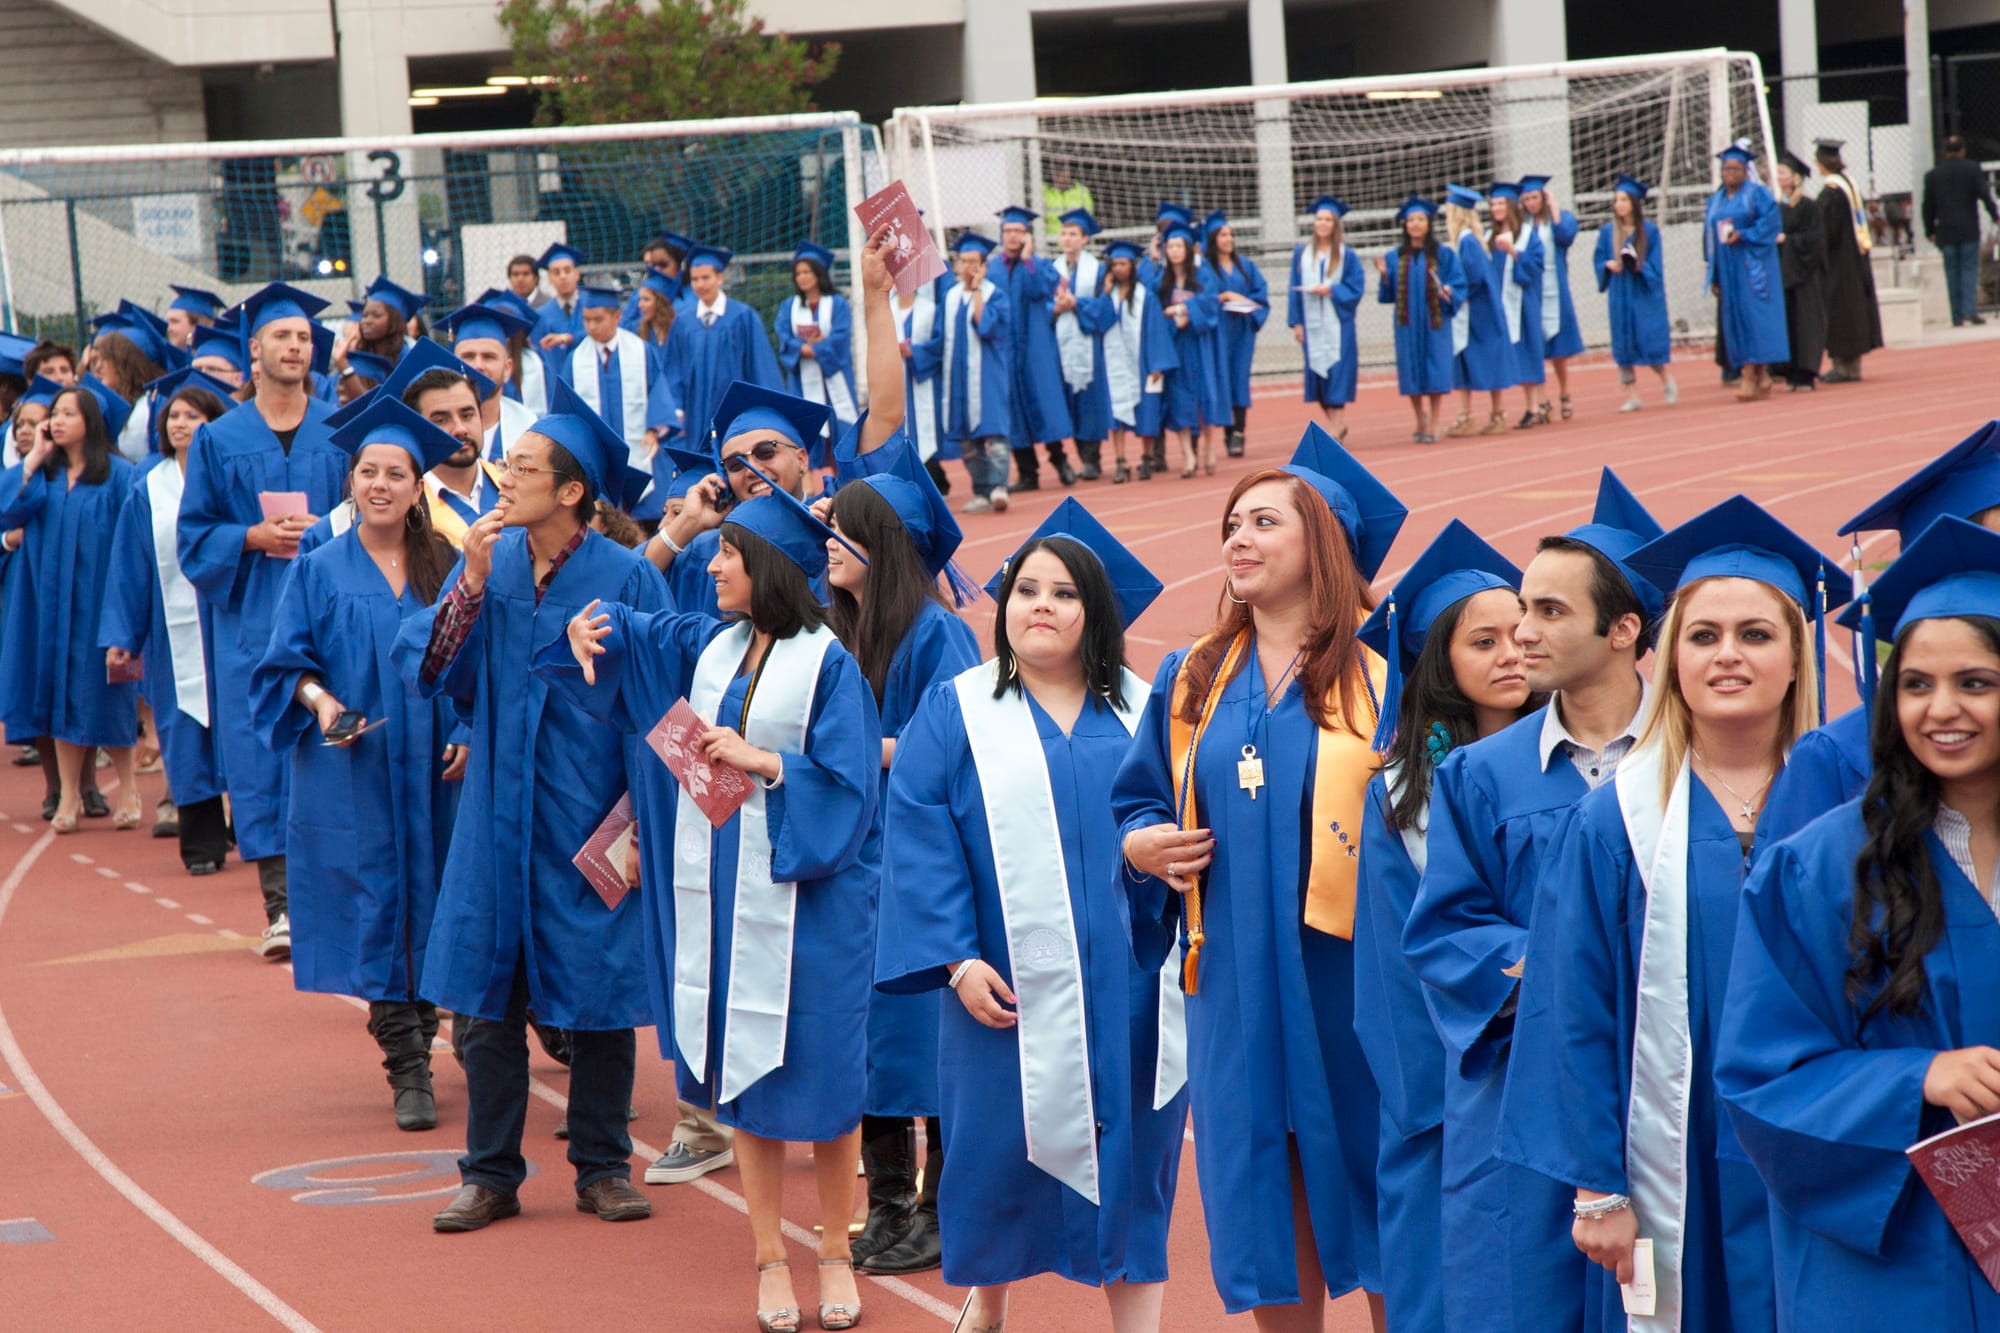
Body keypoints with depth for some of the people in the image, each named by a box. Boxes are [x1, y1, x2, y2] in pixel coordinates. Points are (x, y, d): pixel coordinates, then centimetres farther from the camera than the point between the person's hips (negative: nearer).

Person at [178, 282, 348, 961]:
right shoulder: (218, 440, 8)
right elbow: (194, 536, 6)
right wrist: (254, 537, -11)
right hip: (252, 619, 0)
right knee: (261, 757, -4)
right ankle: (280, 906, -2)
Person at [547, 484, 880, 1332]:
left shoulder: (827, 665, -9)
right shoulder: (707, 647, 7)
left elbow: (847, 784, -13)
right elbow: (621, 633, 19)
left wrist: (759, 761, -20)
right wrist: (586, 628, -3)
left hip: (805, 902, -6)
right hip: (722, 896, 6)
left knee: (818, 1073, 2)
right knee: (742, 1071, 8)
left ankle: (835, 1252, 17)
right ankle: (770, 1258, 16)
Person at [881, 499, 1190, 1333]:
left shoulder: (1141, 713, 9)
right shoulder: (959, 710, 2)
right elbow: (919, 838, -5)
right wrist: (957, 959, -14)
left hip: (1128, 985, 2)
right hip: (1011, 982, -2)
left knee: (1132, 1153, 4)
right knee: (1001, 1146, 5)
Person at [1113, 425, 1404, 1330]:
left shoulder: (1384, 675, -3)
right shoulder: (1192, 680, 11)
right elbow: (1138, 802, 20)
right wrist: (1140, 847, 0)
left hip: (1350, 984, -4)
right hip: (1236, 990, 4)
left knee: (1378, 1216, 2)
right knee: (1267, 1219, 8)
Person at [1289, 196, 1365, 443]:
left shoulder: (1346, 255, 0)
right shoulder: (1301, 253, 6)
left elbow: (1356, 287, -2)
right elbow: (1295, 289, 7)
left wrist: (1331, 290, -16)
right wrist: (1296, 322, 0)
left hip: (1337, 323, -3)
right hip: (1312, 324, 3)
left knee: (1336, 374, -7)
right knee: (1317, 372, 4)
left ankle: (1335, 430, -6)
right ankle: (1337, 425, 17)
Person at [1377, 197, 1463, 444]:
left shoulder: (1442, 254, 1)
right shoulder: (1395, 257, 8)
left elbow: (1459, 283, -2)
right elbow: (1388, 293, 8)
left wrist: (1449, 292, -22)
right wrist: (1384, 275, -9)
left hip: (1434, 321, -2)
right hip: (1407, 323, 2)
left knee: (1434, 375, -5)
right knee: (1412, 375, 4)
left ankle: (1432, 427, 0)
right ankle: (1420, 421, 23)